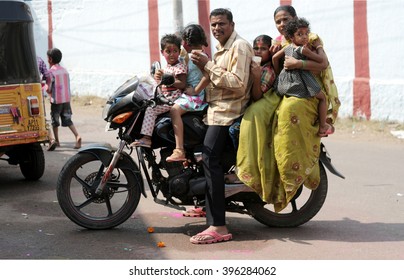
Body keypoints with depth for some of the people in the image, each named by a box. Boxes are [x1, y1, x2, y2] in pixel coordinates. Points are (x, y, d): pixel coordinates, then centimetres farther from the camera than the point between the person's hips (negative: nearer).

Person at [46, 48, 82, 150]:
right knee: (67, 120, 9)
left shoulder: (51, 71, -11)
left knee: (55, 120, 11)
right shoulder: (65, 70, 8)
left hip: (56, 100, -5)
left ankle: (56, 140, 18)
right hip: (67, 99, 5)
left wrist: (50, 92, 8)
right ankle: (77, 135, -10)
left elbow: (48, 89, -13)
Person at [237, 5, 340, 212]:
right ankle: (259, 171, -26)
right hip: (280, 93, 5)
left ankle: (299, 170, -31)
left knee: (290, 110, -40)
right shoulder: (278, 44, 20)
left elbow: (324, 64, -10)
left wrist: (298, 63, -23)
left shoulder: (311, 39, 4)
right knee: (255, 113, -25)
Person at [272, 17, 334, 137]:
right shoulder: (304, 49, -13)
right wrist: (319, 47, 7)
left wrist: (278, 72, 27)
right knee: (322, 97, 6)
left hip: (285, 82, 7)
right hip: (299, 81, -7)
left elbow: (275, 57, 16)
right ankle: (322, 126, 7)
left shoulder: (287, 48, 8)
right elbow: (321, 59, -10)